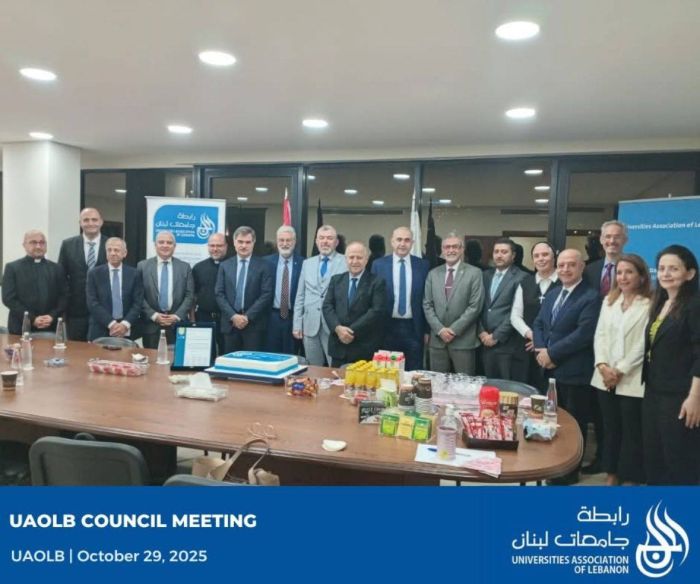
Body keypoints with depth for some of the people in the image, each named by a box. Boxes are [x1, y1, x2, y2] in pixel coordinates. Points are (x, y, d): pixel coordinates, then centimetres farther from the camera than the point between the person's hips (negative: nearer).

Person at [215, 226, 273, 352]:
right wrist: (233, 316, -9)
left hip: (254, 324, -3)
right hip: (230, 323, 3)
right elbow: (219, 294, 4)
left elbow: (266, 294, -6)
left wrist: (248, 316, -12)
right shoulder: (225, 266, 10)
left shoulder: (263, 266, 1)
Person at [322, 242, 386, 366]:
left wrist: (353, 331, -15)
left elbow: (377, 311, -10)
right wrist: (337, 328, -13)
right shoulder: (336, 280, 12)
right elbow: (327, 306, 5)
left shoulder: (377, 282, -1)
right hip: (338, 347, 4)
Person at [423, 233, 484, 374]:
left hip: (463, 340, -3)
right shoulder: (433, 274, 10)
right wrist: (439, 329, -7)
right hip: (437, 340, 3)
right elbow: (427, 305, 7)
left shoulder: (474, 273, 0)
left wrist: (454, 329, -12)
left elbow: (475, 306, -7)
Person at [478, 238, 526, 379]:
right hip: (485, 341, 5)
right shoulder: (486, 275, 12)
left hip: (507, 344, -5)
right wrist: (481, 332, -2)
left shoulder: (521, 278, -7)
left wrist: (496, 336, -12)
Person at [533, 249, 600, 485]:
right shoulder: (551, 294, 14)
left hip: (574, 372, -6)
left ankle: (569, 473, 23)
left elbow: (583, 334, -19)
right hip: (549, 370, 6)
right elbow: (538, 324, 12)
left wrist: (552, 353, -16)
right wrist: (541, 350, -6)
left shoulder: (590, 297, -10)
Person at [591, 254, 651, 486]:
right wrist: (602, 365, -7)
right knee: (610, 429, 14)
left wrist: (621, 371, -14)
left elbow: (643, 344, -12)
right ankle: (611, 474, 27)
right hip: (605, 378, 5)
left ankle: (630, 478, 20)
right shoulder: (609, 301, 12)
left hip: (632, 380, -5)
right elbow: (600, 335, 7)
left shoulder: (649, 306, -6)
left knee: (631, 432, 5)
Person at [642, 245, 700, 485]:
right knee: (653, 458, 14)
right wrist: (648, 387, 13)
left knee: (680, 461, 4)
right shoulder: (659, 305, 12)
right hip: (653, 393, 8)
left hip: (680, 397, -8)